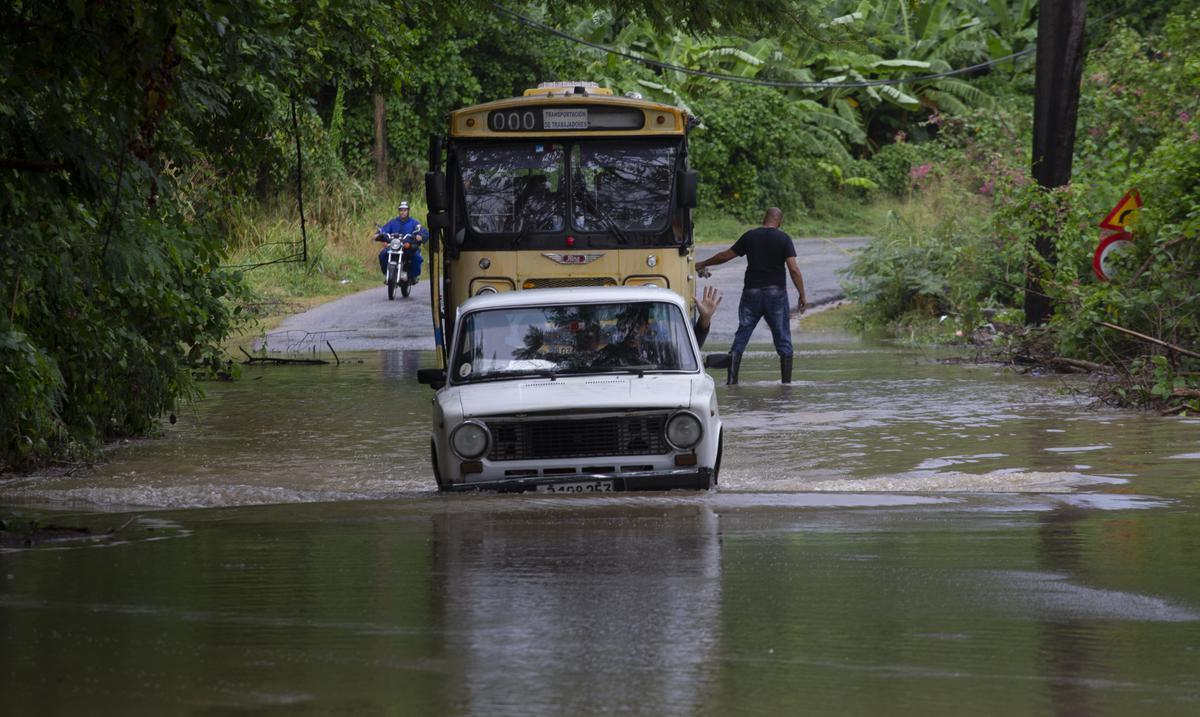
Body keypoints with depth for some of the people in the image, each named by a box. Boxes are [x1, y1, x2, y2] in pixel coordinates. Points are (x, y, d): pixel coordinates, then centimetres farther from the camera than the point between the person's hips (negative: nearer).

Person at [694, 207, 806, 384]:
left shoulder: (749, 237, 3)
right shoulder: (783, 239, -4)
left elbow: (725, 255, 10)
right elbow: (793, 269, -11)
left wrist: (703, 264, 25)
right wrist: (802, 296, -6)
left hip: (752, 291, 2)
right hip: (776, 292, -2)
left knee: (741, 335, 6)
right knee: (782, 338, 6)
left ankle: (732, 379, -2)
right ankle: (786, 381, 5)